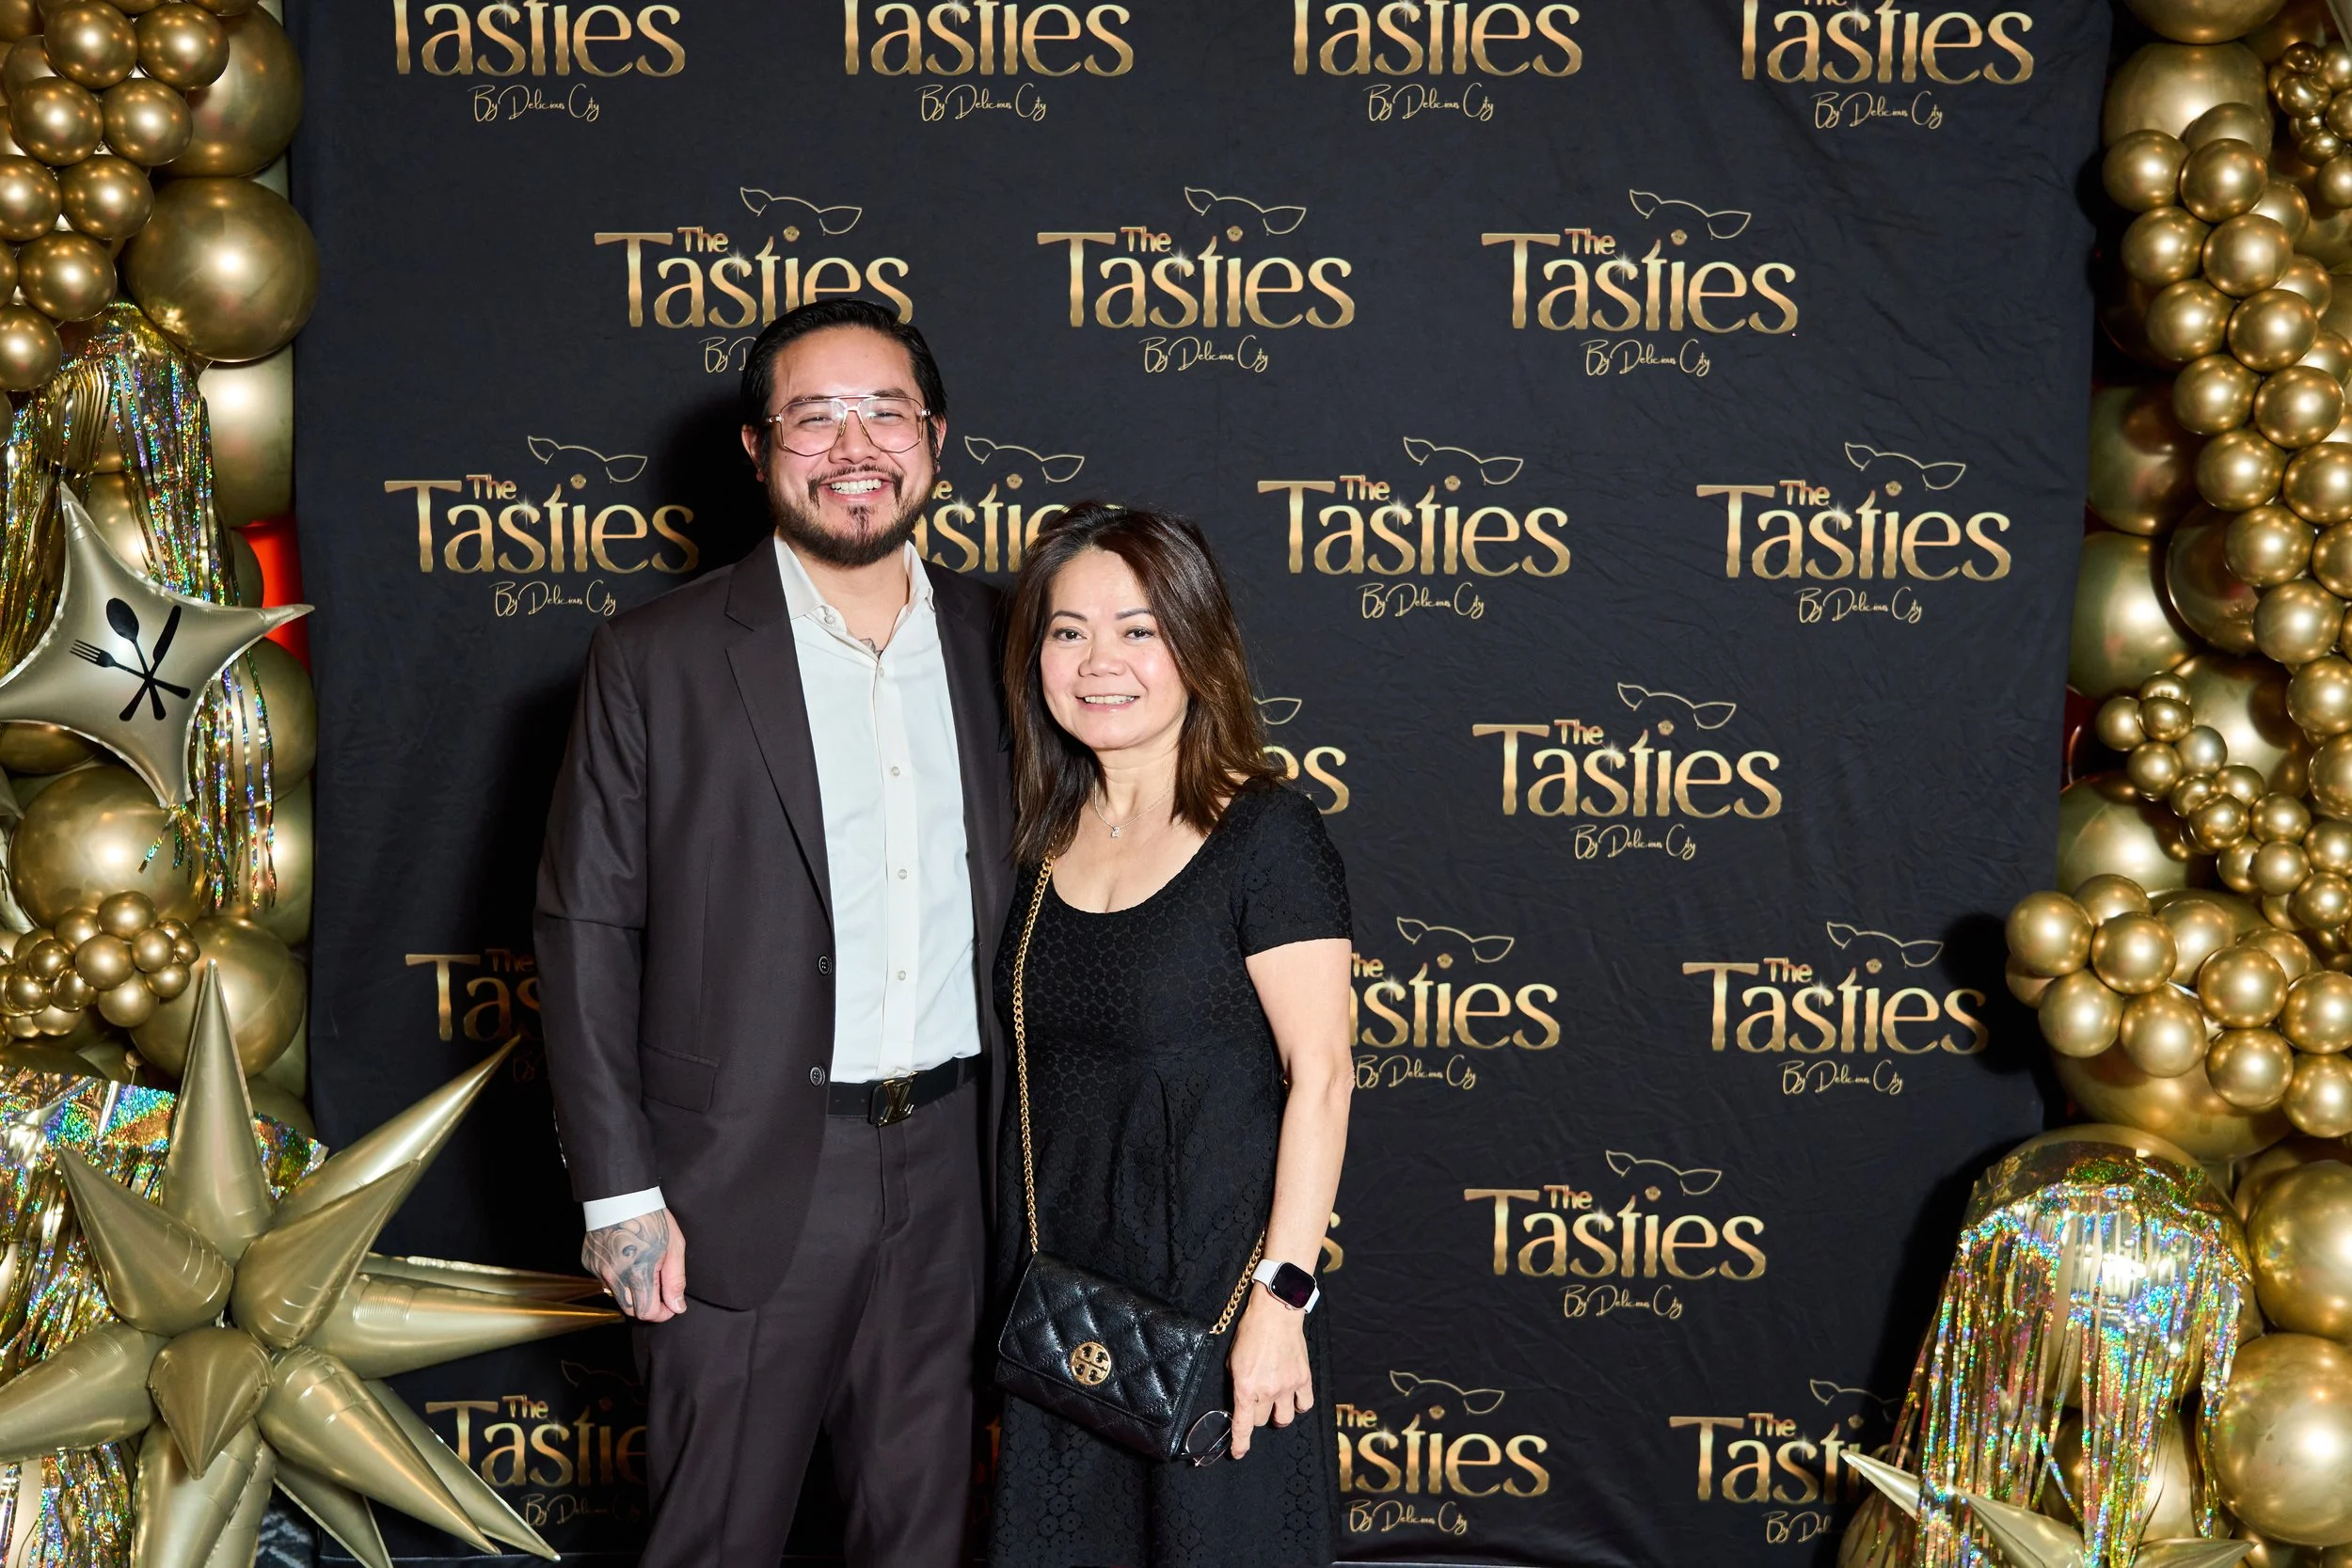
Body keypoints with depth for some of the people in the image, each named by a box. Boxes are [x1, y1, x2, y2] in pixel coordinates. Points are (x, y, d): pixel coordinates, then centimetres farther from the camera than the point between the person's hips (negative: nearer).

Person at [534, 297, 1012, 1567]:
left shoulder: (994, 642, 5)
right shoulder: (656, 660, -6)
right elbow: (585, 931, -6)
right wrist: (619, 1193, -10)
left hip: (948, 1164, 4)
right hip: (745, 1178, -3)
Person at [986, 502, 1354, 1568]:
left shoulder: (1268, 837, -12)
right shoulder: (1045, 838, 6)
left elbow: (1320, 1076, -14)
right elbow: (1042, 1068, 12)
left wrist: (1281, 1295, -18)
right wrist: (1021, 1280, 8)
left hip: (1210, 1273, -6)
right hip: (1054, 1273, 6)